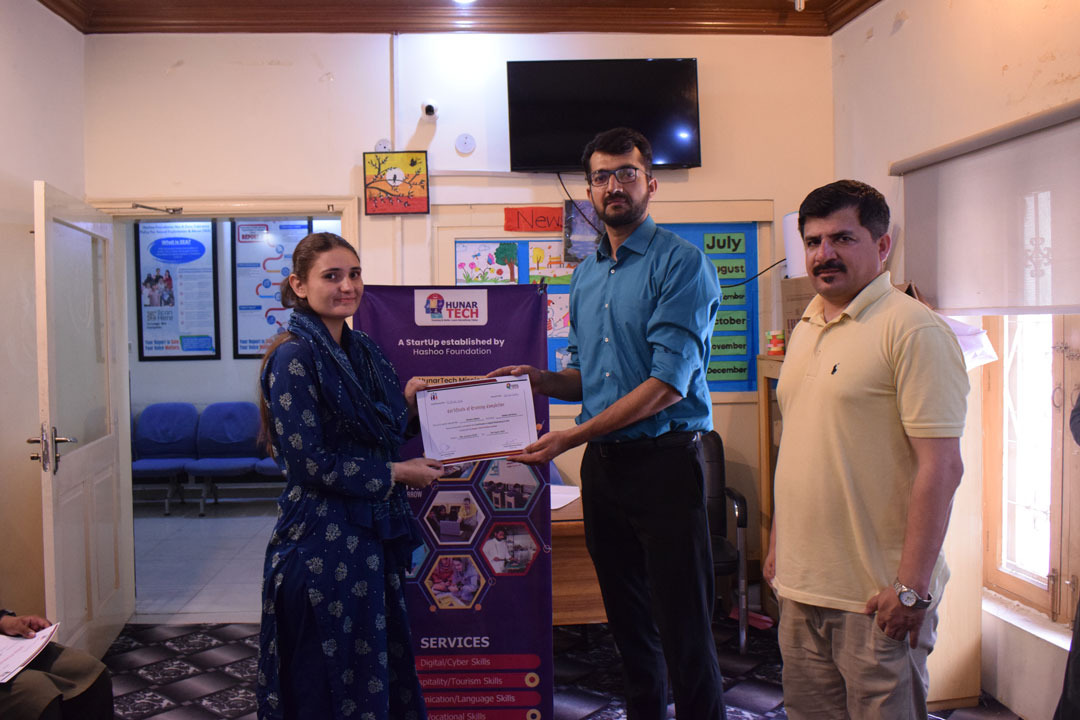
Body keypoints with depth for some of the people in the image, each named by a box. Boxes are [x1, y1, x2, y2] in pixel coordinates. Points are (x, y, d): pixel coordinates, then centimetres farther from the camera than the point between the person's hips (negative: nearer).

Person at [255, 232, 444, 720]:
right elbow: (311, 462, -19)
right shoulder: (294, 357, -15)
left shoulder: (362, 350, 9)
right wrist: (396, 474, -12)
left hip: (370, 531, 8)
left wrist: (406, 401, 2)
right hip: (322, 540, -8)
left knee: (380, 670, 17)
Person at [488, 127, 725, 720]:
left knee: (682, 626, -2)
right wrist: (543, 380, 1)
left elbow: (668, 382, -18)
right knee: (626, 615, 17)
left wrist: (571, 436, -19)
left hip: (664, 459, -7)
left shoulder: (681, 264, -9)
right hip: (602, 463, 7)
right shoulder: (585, 275, 14)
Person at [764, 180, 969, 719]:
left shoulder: (913, 330, -13)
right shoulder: (807, 328, 12)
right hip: (801, 587, 8)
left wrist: (911, 587, -20)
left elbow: (941, 467, -18)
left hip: (877, 596, -7)